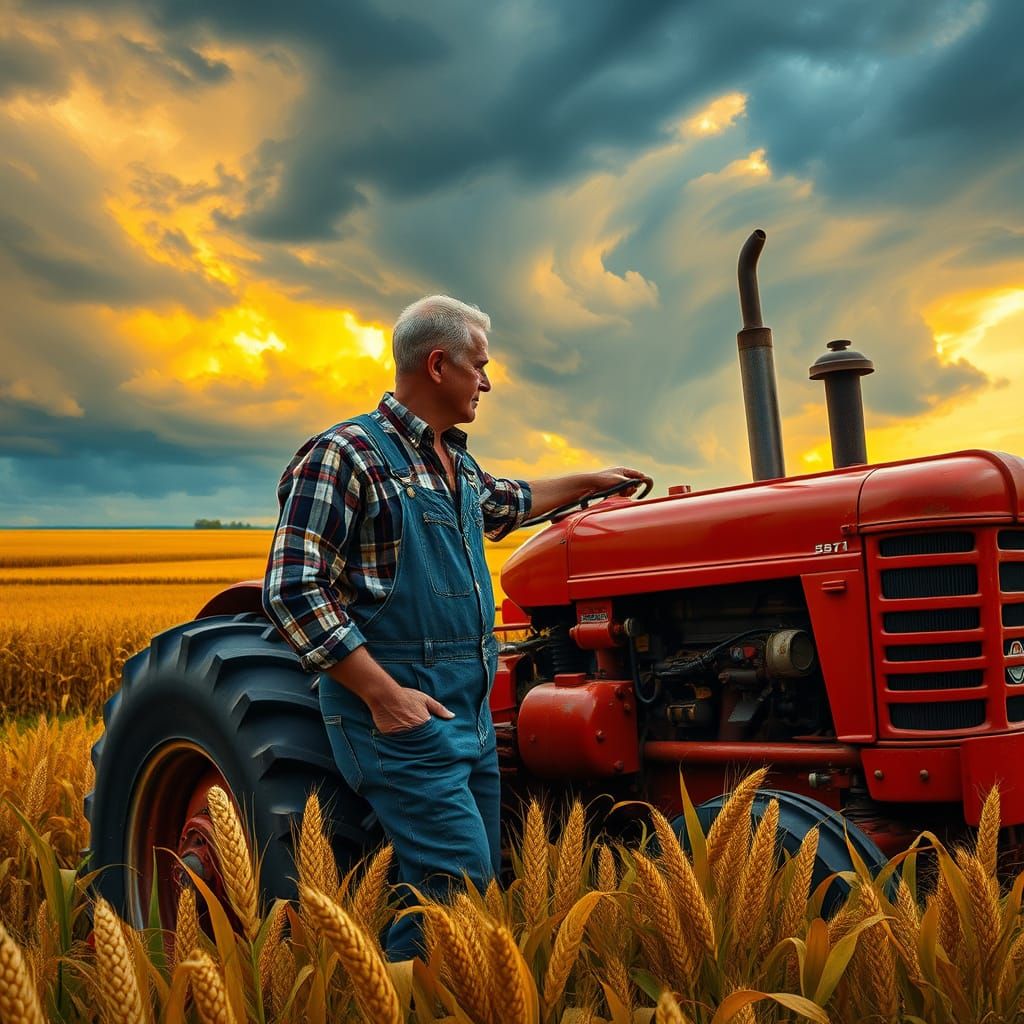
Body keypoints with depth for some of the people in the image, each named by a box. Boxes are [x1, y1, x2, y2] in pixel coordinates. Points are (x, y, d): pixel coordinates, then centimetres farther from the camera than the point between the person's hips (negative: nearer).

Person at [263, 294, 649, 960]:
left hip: (471, 710, 9)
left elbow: (504, 503, 39)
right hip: (401, 713, -9)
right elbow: (294, 593, -18)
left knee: (480, 878, 14)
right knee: (461, 881, -13)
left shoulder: (455, 462, 16)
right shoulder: (346, 456, -12)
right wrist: (385, 695, -21)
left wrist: (591, 482, 44)